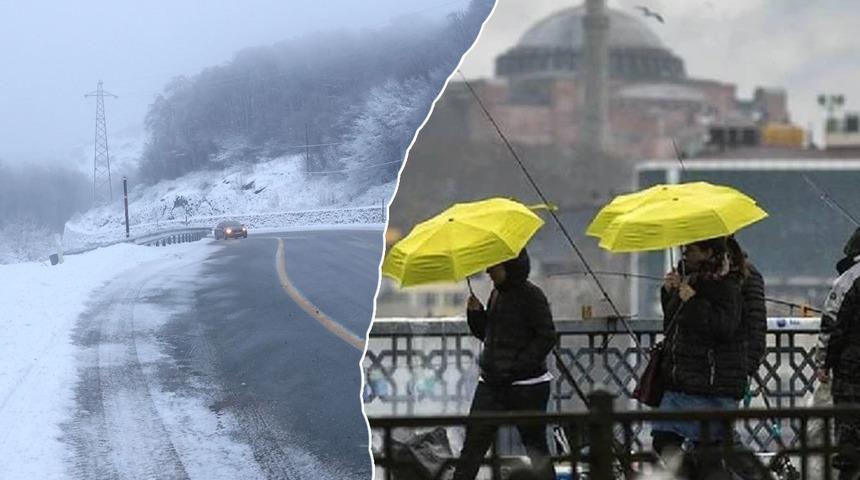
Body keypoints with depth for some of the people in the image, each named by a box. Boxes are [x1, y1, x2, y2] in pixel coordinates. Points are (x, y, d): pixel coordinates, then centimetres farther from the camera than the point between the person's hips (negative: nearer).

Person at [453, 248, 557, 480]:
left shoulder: (530, 295, -11)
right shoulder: (497, 293, 12)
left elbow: (547, 337, -15)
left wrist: (517, 367, -19)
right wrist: (476, 313, 2)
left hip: (527, 385, -7)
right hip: (491, 382, 7)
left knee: (536, 447, 3)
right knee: (473, 442, -1)